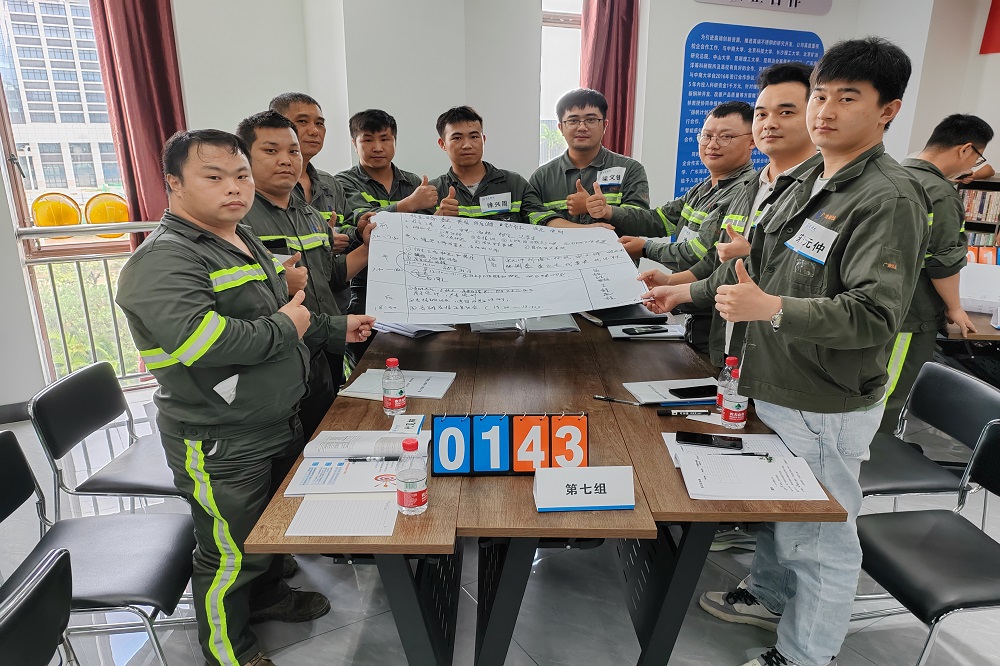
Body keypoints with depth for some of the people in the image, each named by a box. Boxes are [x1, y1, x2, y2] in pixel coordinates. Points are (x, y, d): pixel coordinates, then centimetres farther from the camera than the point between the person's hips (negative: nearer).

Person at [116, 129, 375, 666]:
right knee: (232, 554, 9)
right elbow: (198, 338, -38)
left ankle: (266, 595, 54)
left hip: (279, 424, 9)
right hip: (221, 445, -9)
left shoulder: (247, 244, 11)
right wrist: (284, 328, -26)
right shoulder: (164, 260, -22)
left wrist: (337, 330, 19)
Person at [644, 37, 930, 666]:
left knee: (819, 536, 8)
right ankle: (769, 596, 48)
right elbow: (763, 267, 19)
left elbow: (876, 313, -27)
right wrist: (689, 291, 17)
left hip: (826, 408, -8)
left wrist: (772, 308, -39)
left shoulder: (890, 198, -18)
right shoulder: (810, 183, 11)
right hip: (777, 389, 9)